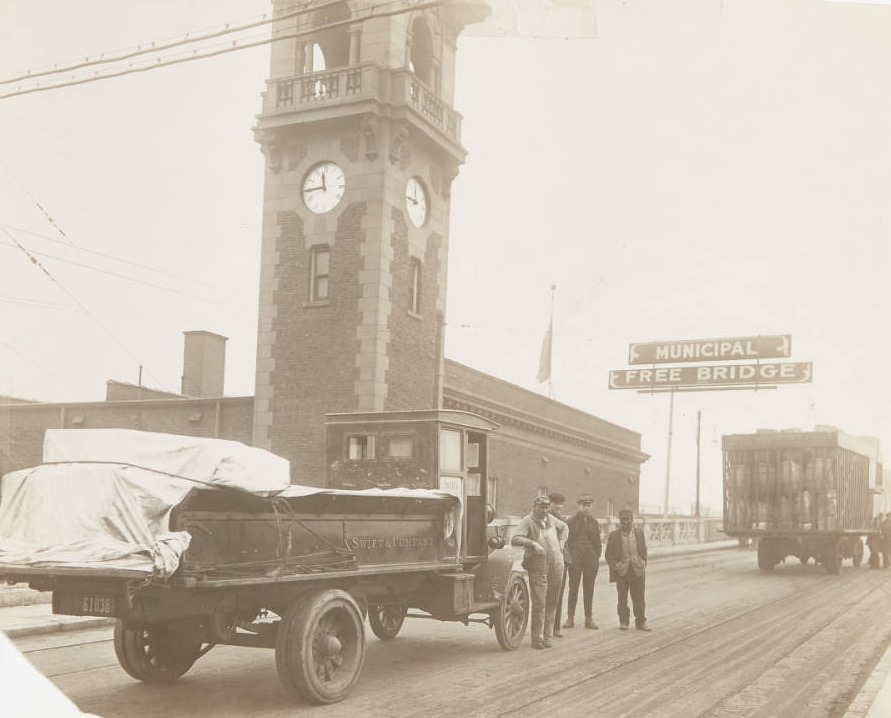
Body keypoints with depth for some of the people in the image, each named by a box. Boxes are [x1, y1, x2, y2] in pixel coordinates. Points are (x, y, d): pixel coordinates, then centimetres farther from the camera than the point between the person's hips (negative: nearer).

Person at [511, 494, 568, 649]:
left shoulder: (551, 519, 10)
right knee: (539, 604, -8)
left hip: (556, 566, 5)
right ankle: (537, 639, 1)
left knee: (552, 603, 7)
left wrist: (561, 542, 14)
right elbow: (515, 540, -22)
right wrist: (532, 543, -33)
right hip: (537, 569, -5)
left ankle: (547, 636, 16)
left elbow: (564, 528, 30)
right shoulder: (527, 522, -8)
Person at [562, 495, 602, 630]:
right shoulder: (570, 521, 4)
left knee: (589, 589, 5)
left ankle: (589, 618, 10)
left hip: (591, 559, 3)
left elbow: (597, 542, 14)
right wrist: (568, 555, -7)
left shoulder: (594, 523, 13)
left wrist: (597, 557, 4)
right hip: (575, 558, -3)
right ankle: (570, 618, 3)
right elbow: (565, 539, 1)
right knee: (573, 588, -2)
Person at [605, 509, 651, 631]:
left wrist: (643, 564, 3)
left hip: (637, 570, 2)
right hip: (621, 571, -1)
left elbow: (644, 551, 13)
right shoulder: (613, 535, -2)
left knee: (639, 597, 5)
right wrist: (615, 566, -10)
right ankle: (623, 621, 15)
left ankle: (641, 622, 14)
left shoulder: (639, 533, 5)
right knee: (622, 598, 5)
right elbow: (609, 554, 0)